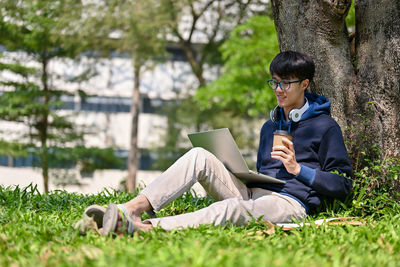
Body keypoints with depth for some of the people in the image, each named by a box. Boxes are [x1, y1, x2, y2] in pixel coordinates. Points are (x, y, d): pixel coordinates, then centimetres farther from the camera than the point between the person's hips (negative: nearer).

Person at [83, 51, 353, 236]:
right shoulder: (269, 126, 29)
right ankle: (131, 208, -38)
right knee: (199, 156, -19)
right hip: (251, 193, 7)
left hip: (291, 203, -7)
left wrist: (298, 169, -6)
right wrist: (240, 172, 11)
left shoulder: (325, 126, 8)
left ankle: (142, 227, -62)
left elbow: (343, 185, 4)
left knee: (230, 209, -40)